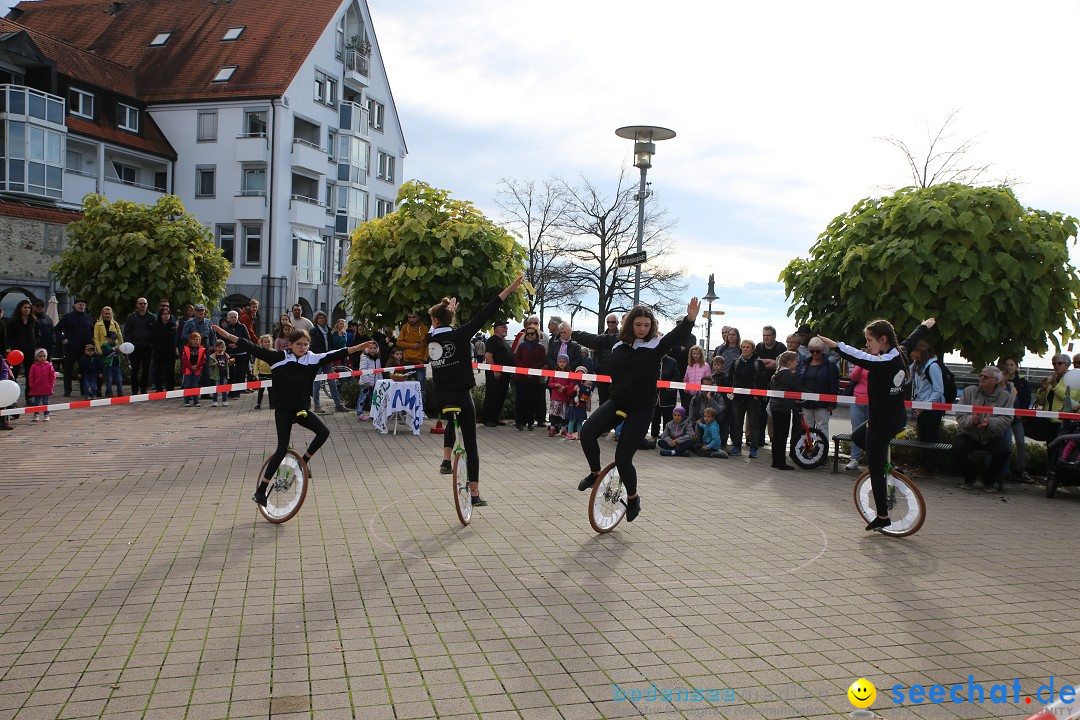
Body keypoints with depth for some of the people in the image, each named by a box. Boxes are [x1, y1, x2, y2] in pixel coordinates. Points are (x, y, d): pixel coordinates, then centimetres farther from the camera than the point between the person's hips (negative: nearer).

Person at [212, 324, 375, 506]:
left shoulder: (313, 359, 0)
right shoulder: (279, 358, -7)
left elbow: (334, 355, -6)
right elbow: (254, 349, -11)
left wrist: (358, 347, -15)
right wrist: (228, 336, -16)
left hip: (302, 409, 4)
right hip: (283, 410, -4)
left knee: (323, 432, -17)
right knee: (282, 449, -10)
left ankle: (304, 460, 10)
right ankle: (261, 490, 2)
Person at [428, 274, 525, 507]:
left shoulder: (431, 338, 1)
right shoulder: (460, 334, -11)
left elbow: (437, 327, 26)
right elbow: (484, 314, -15)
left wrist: (449, 308, 44)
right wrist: (510, 288, -16)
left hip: (440, 398, 4)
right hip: (461, 396, -4)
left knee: (451, 422, 38)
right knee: (470, 444, 5)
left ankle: (446, 460, 22)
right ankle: (475, 493, 4)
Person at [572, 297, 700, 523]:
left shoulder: (656, 345, -9)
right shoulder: (618, 341, 3)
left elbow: (678, 336, -26)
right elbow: (594, 340, 20)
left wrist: (690, 320, -46)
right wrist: (573, 333, 34)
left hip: (641, 409, -4)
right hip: (616, 402, 4)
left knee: (623, 458, -6)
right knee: (587, 432, -17)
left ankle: (633, 498, 22)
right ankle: (595, 473, 11)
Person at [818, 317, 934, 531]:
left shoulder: (883, 363, -25)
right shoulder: (900, 355, 2)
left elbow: (860, 359, -42)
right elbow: (912, 340, 22)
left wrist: (835, 345, -53)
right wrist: (925, 325, 42)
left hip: (882, 423, -9)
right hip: (898, 418, 9)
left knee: (875, 470, 2)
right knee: (857, 436, 29)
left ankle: (883, 517, 12)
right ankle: (887, 464, 24)